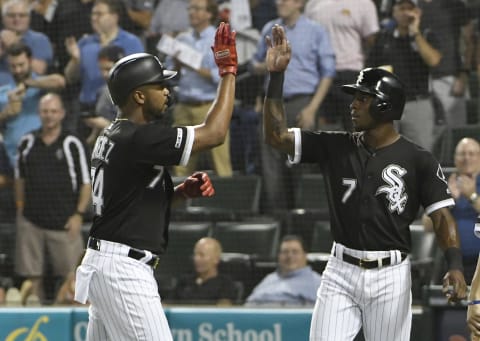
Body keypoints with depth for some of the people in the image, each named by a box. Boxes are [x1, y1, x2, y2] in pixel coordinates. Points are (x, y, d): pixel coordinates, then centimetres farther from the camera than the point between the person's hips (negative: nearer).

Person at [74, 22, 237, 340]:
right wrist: (228, 72, -10)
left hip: (103, 264, 11)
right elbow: (214, 133, -18)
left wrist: (183, 191, 7)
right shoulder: (138, 138, -16)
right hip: (124, 269, -11)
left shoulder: (112, 137, 15)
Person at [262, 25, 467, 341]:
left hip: (390, 276, -3)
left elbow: (442, 216, -9)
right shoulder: (336, 147, 4)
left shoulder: (418, 160, -5)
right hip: (341, 272, 3)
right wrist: (276, 75, -6)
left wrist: (455, 265, -25)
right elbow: (277, 135, 2)